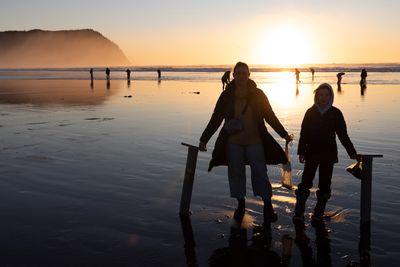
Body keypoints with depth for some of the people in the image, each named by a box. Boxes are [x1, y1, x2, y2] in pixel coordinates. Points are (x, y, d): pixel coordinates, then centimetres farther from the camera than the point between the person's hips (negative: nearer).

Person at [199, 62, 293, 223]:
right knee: (236, 173, 8)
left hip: (255, 142, -1)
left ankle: (268, 207, 15)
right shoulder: (226, 96, -3)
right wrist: (204, 139, -4)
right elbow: (215, 119, 0)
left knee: (260, 173, 1)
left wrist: (284, 134, 3)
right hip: (234, 143, 1)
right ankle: (241, 205, 25)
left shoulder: (257, 94, -3)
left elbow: (270, 116, 4)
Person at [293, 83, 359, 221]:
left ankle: (319, 213, 14)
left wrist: (352, 152, -1)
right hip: (311, 153, 0)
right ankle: (299, 212, 4)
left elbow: (343, 134, 3)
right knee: (305, 182, -3)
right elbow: (304, 133, 1)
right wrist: (301, 152, -4)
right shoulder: (310, 112, 1)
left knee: (324, 184, 4)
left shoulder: (335, 113, 0)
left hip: (328, 154, 0)